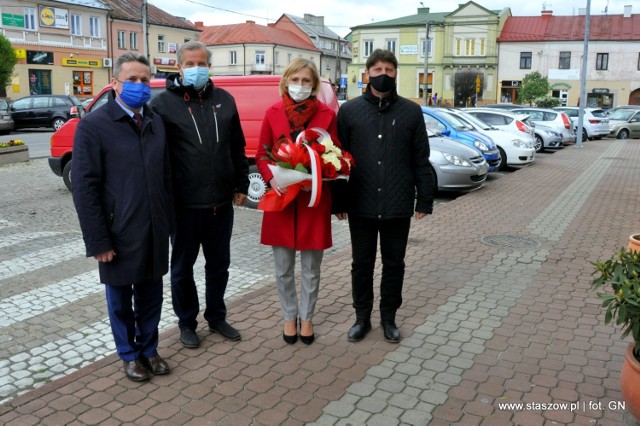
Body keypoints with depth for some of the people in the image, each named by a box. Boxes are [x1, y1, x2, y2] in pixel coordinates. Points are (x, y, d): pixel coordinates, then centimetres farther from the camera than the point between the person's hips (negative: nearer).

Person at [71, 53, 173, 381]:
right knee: (121, 300, 14)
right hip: (118, 235, -4)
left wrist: (168, 223, 6)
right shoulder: (93, 126, -9)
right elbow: (84, 188, -11)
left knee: (150, 297, 16)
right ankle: (130, 355, 34)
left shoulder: (156, 123, 6)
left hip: (155, 232, 4)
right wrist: (98, 241, -13)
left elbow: (166, 177, 9)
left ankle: (148, 349, 36)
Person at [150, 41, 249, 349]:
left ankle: (216, 318, 34)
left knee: (219, 264, 16)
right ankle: (187, 322, 30)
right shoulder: (163, 103, -4)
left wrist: (241, 185, 8)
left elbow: (237, 147, 12)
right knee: (183, 266, 12)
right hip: (184, 204, -4)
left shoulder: (224, 100, 8)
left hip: (221, 202, 4)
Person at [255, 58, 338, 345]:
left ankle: (306, 318, 31)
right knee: (283, 268, 11)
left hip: (314, 200, -1)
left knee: (311, 268, 11)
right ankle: (290, 317, 32)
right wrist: (271, 178, -13)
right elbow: (261, 155, 6)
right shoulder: (273, 113, 1)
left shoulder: (327, 115, -2)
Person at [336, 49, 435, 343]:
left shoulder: (411, 111, 3)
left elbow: (421, 160, 4)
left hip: (398, 206, 0)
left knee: (394, 264, 11)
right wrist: (339, 201, 0)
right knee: (362, 263, 11)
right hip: (361, 206, 0)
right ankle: (362, 317, 27)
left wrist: (424, 200, 0)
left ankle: (389, 318, 28)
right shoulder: (349, 111, 3)